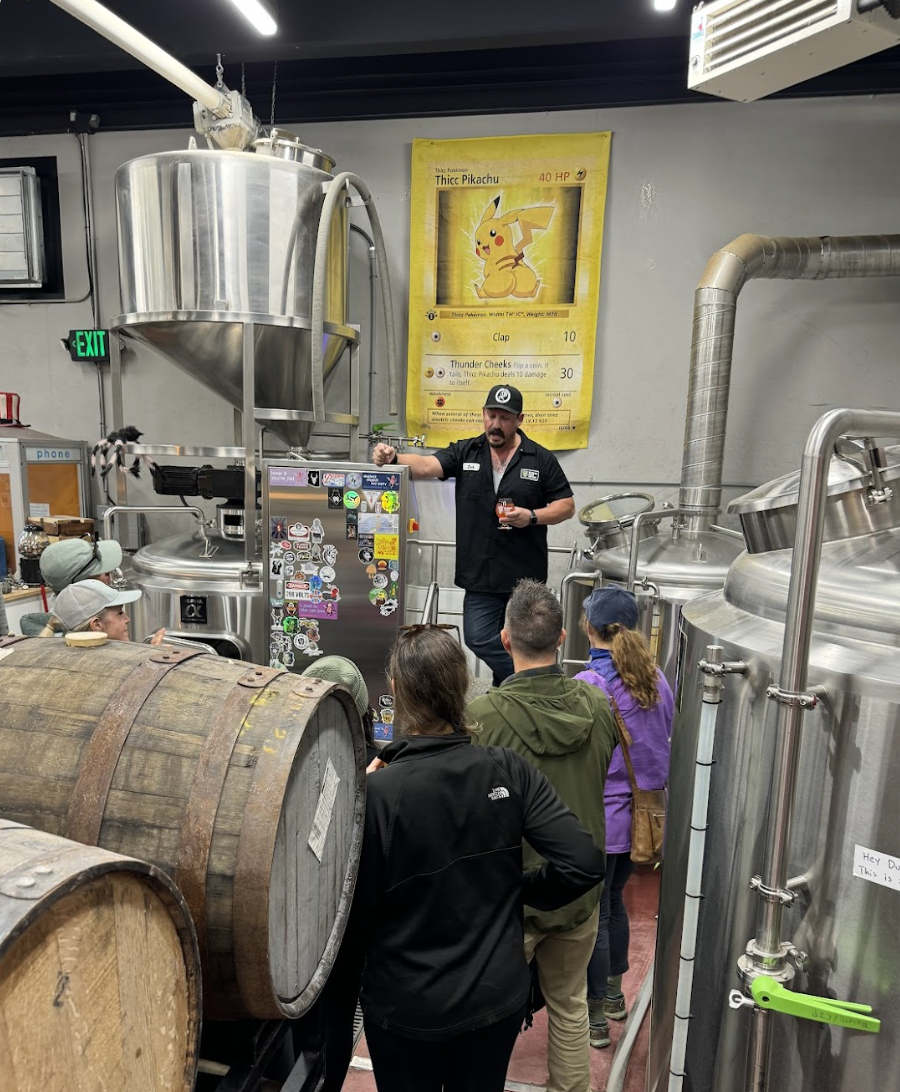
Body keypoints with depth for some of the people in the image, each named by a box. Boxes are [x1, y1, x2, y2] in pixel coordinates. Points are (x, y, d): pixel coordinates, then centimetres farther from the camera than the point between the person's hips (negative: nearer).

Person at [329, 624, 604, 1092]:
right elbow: (585, 863, -17)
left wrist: (341, 980, 5)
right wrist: (521, 889, 1)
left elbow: (355, 909, -15)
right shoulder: (508, 771, -17)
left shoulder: (376, 793, -26)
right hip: (498, 996, 3)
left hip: (405, 1006, -2)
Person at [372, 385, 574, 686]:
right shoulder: (465, 452, 5)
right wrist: (393, 459, -29)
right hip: (481, 575, 2)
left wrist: (532, 517, -14)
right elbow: (426, 465, -10)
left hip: (526, 575, -1)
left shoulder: (541, 460, 1)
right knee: (478, 639, -2)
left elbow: (567, 506, 3)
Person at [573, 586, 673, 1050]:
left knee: (593, 916, 10)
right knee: (613, 901, 25)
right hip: (642, 815, 7)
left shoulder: (587, 685, -22)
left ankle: (595, 1018, 26)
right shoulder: (656, 679, -1)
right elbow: (664, 744, 9)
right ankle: (614, 993, 43)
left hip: (599, 817, -7)